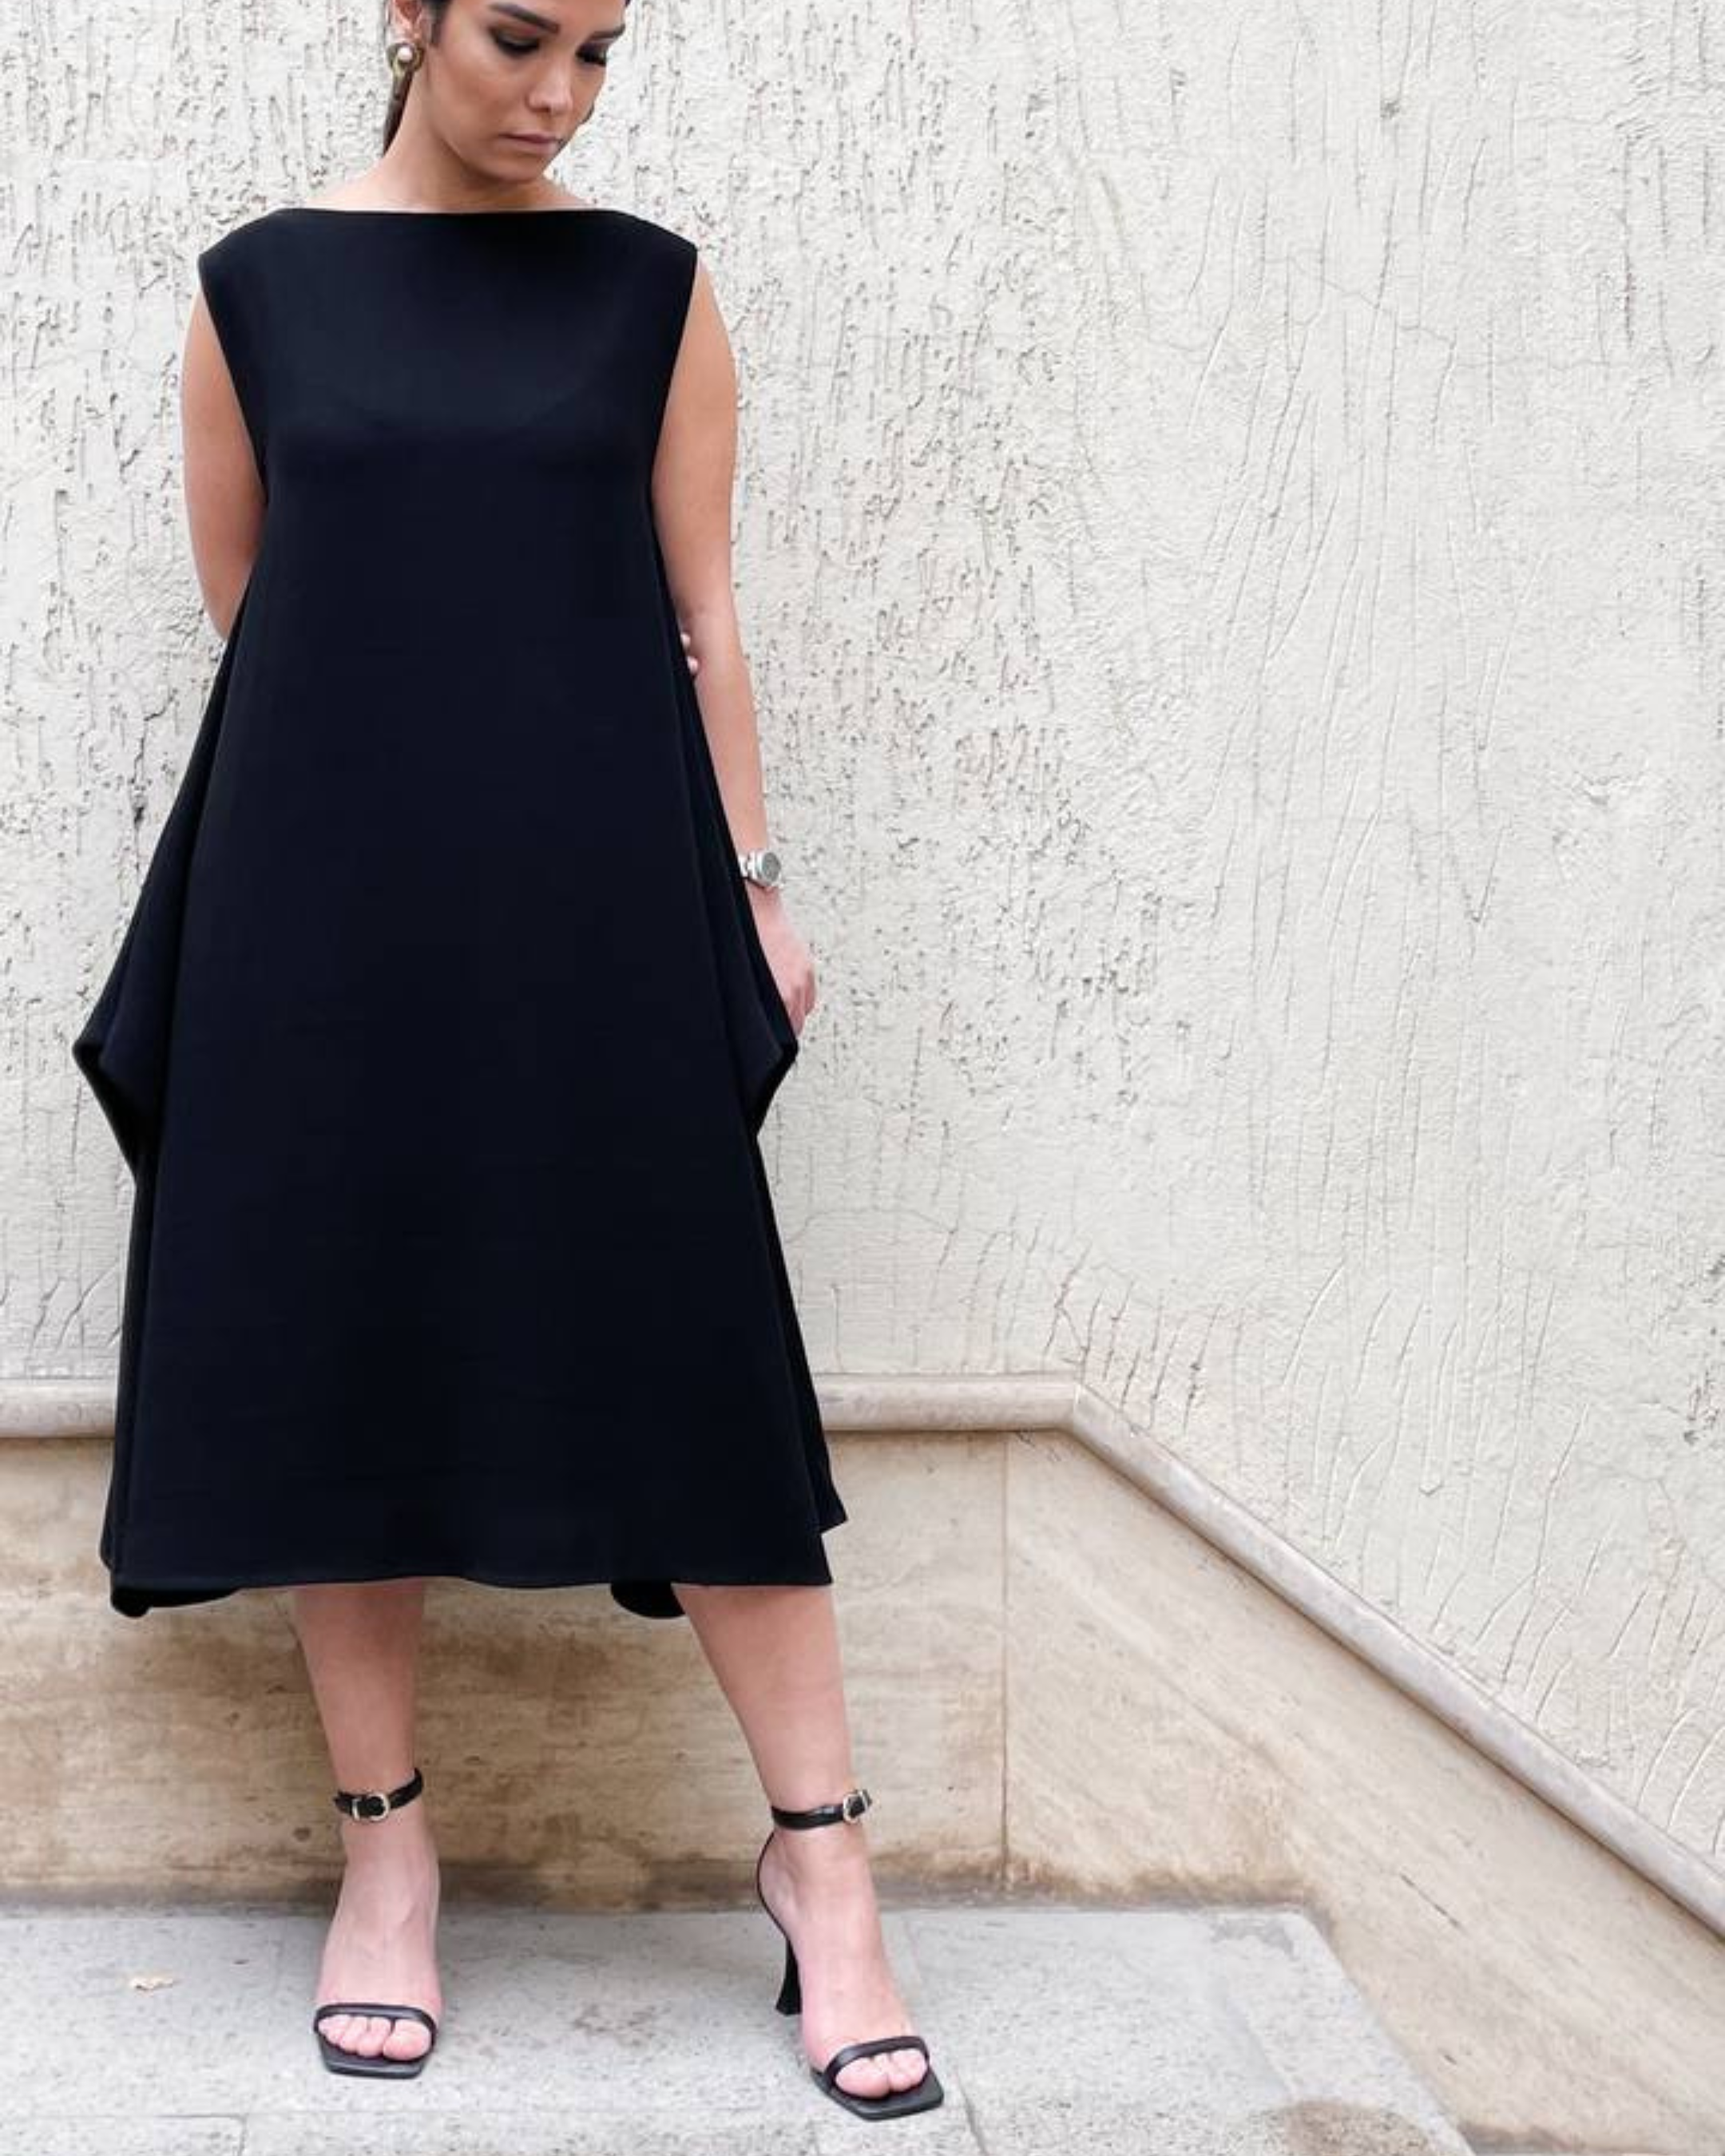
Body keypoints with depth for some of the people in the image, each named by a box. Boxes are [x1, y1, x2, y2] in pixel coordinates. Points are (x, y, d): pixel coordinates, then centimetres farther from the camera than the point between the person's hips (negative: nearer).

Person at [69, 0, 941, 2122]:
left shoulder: (651, 289, 5)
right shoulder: (258, 287, 5)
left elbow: (698, 616, 5)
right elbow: (244, 608, 12)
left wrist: (751, 881, 1)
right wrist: (404, 725, 12)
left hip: (598, 910, 0)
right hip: (330, 908, 1)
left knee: (691, 1366, -2)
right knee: (341, 1357, 4)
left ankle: (821, 1861, 6)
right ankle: (386, 1844, 18)